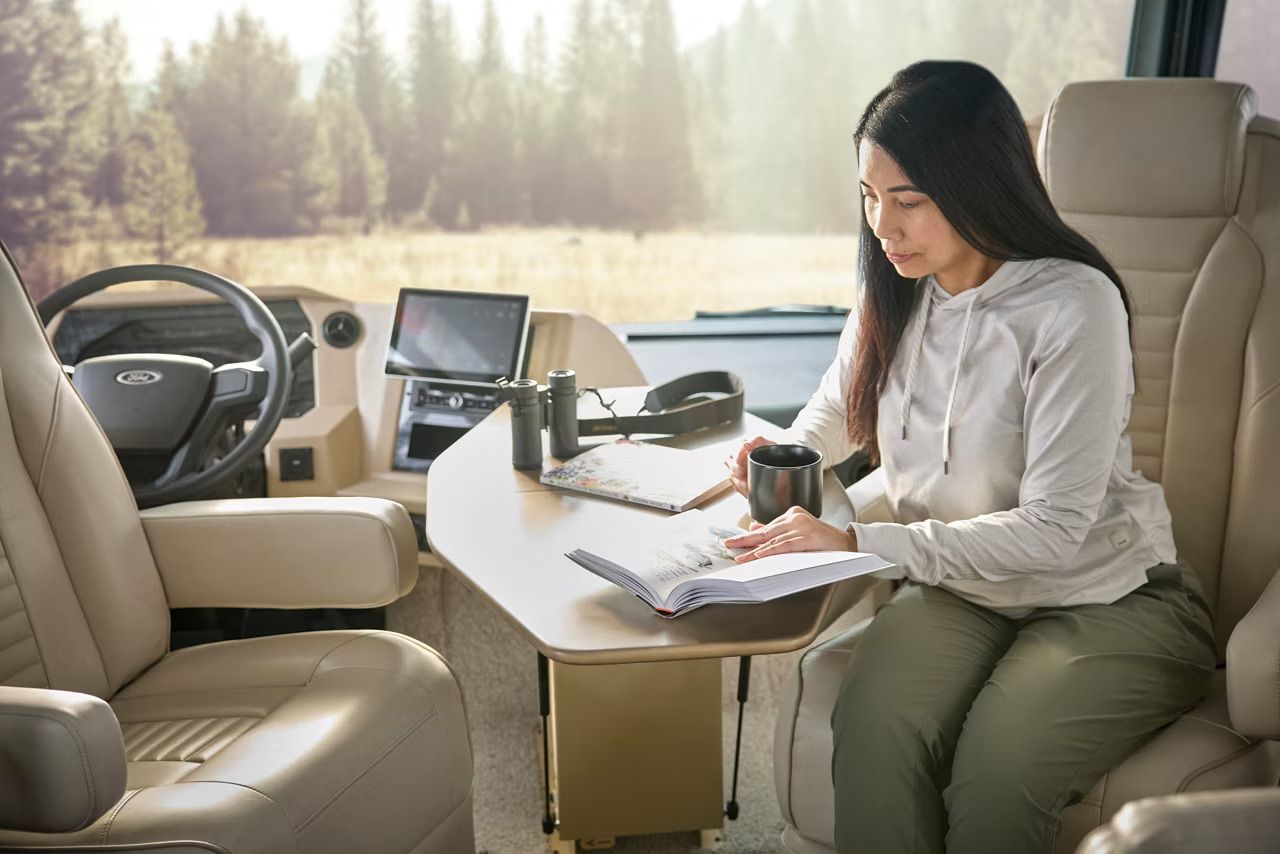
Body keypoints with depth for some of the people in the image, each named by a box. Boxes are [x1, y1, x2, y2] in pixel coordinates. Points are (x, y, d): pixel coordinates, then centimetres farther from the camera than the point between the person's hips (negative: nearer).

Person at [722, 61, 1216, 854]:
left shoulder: (1074, 306, -19)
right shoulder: (896, 290, 0)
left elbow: (1055, 529, -23)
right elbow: (838, 408, 20)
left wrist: (858, 542, -29)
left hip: (1107, 600, -4)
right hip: (959, 588, 4)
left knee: (995, 771, -32)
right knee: (872, 726, -28)